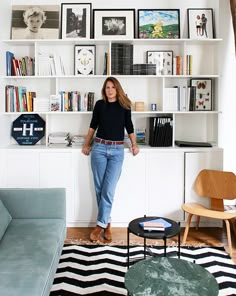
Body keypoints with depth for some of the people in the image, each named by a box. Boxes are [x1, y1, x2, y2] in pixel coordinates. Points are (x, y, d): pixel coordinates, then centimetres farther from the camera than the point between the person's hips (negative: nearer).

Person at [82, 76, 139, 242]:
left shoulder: (124, 106, 4)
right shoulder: (99, 104, 6)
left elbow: (129, 126, 10)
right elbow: (93, 125, 15)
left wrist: (134, 144, -1)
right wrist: (86, 144, 17)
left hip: (117, 150, -1)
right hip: (99, 148, 2)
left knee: (108, 190, -7)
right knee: (99, 189, 3)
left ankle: (101, 225, 3)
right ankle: (107, 224, 17)